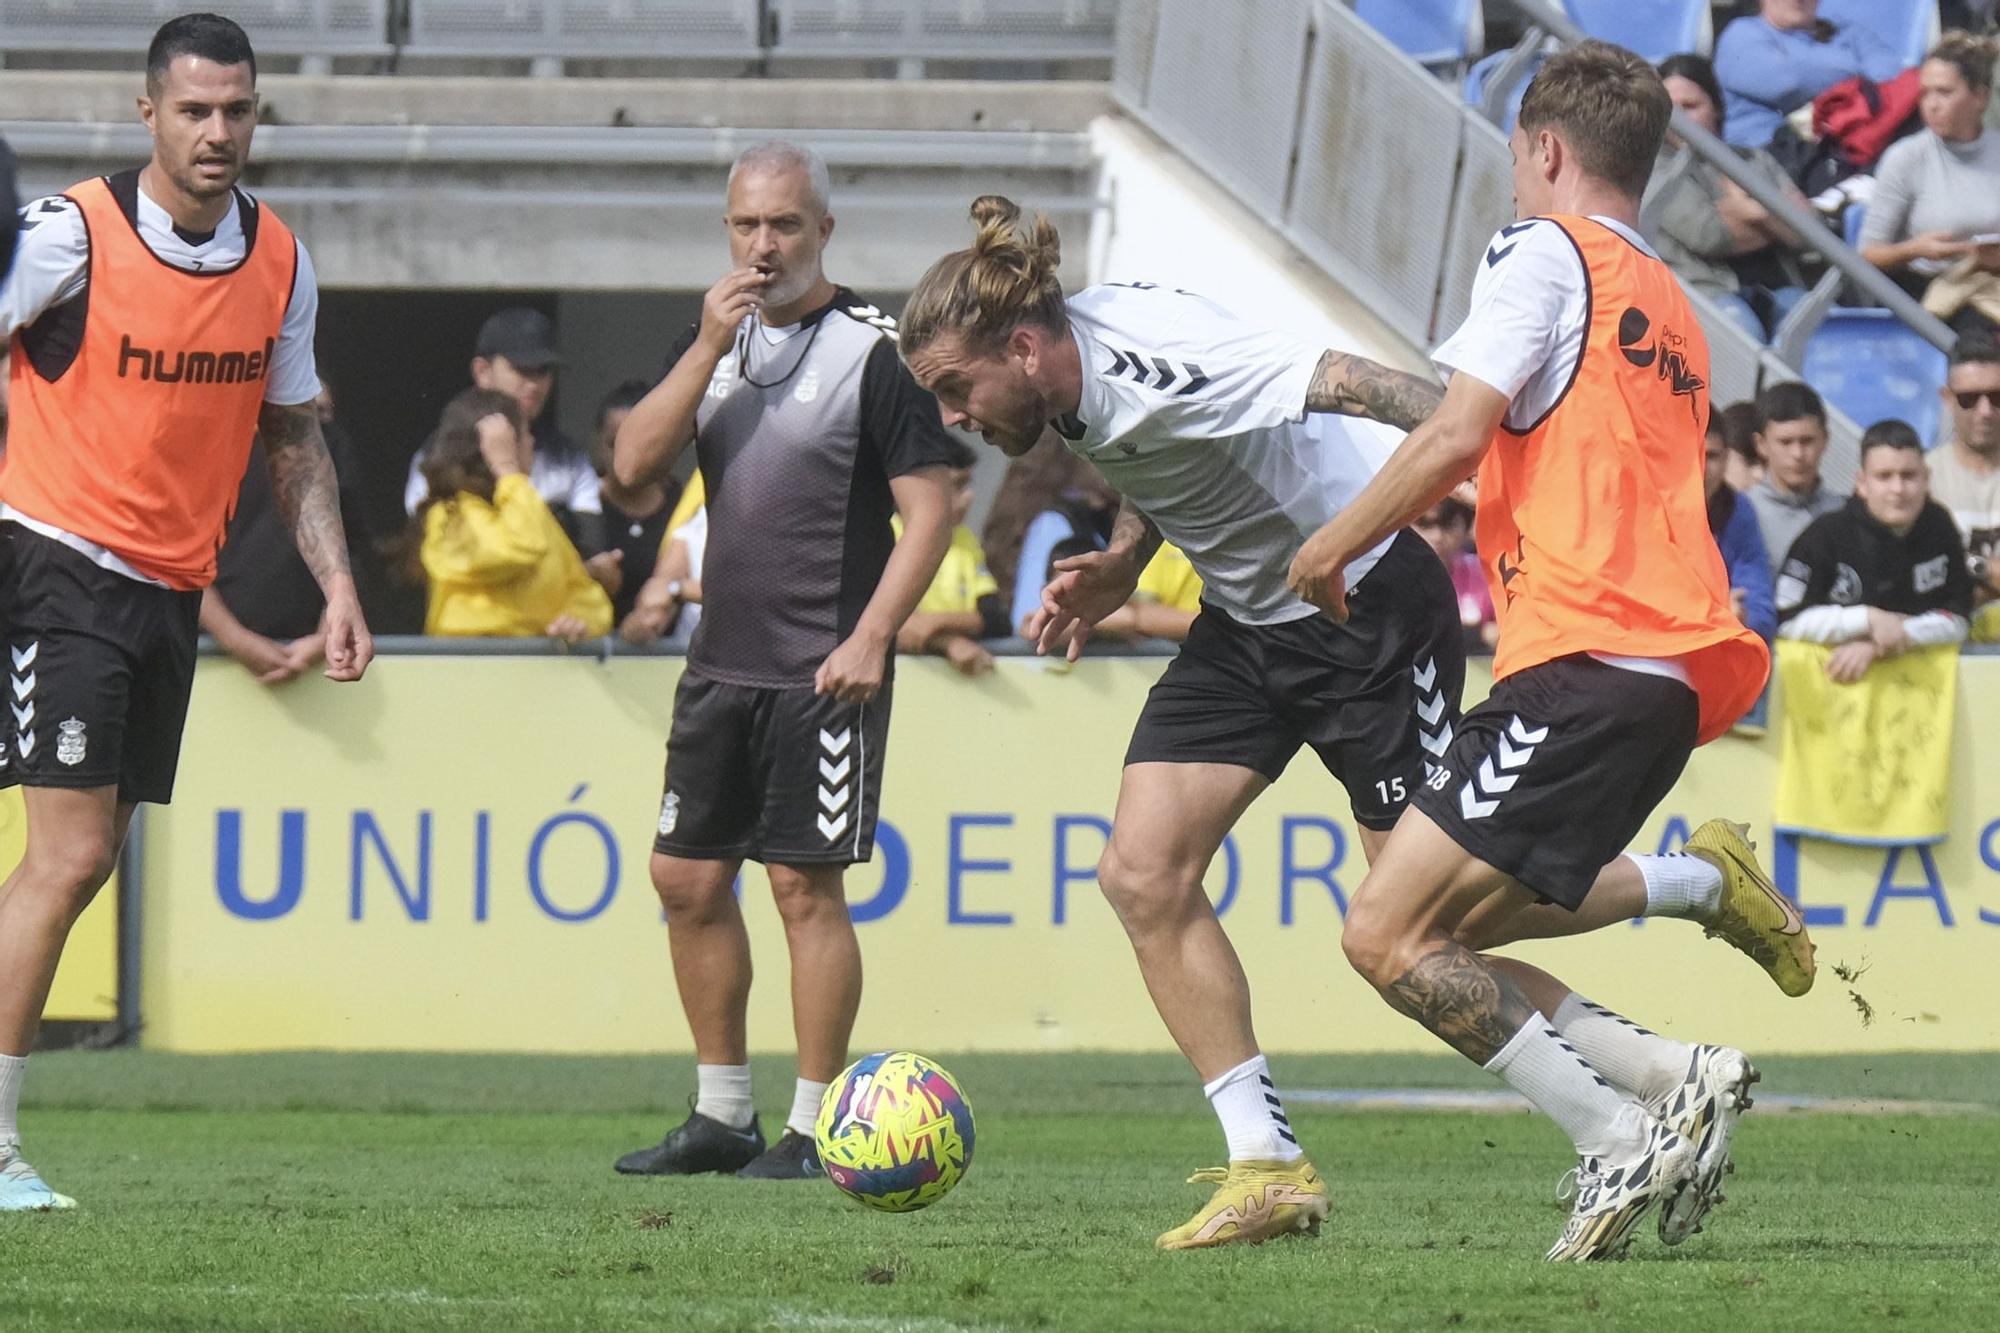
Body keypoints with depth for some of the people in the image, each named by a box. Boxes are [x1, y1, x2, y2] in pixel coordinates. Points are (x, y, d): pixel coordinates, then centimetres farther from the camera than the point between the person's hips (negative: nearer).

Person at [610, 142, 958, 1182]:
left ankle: (812, 1128, -1)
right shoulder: (718, 337, 11)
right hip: (722, 661, 7)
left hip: (825, 671, -7)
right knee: (688, 878, 9)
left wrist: (871, 637, -18)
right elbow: (635, 464, 0)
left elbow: (929, 509, -9)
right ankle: (722, 1116, 19)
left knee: (806, 888, -7)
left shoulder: (872, 349, -8)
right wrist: (707, 351, -10)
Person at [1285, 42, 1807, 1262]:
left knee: (1390, 934, -13)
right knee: (1429, 946, 8)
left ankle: (1619, 1136, -14)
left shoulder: (1545, 252, 0)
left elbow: (1457, 435, -10)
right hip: (1668, 674, 9)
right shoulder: (1671, 308, 25)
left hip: (1585, 666, -9)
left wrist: (1331, 546, 1)